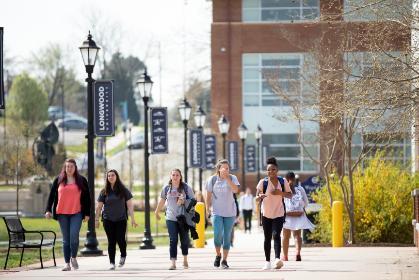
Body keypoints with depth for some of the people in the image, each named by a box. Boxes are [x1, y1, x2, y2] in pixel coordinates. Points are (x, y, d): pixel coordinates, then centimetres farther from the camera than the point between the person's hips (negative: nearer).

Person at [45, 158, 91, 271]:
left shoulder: (81, 180, 5)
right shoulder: (58, 180, 8)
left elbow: (86, 197, 7)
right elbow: (51, 195, 9)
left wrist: (87, 213, 3)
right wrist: (48, 210, -1)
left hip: (76, 213, -2)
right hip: (62, 214, 2)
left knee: (74, 236, -14)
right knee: (66, 239, 4)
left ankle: (73, 257, 10)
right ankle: (67, 263, 8)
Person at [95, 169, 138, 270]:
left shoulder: (123, 190, 1)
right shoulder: (104, 192, 4)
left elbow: (130, 205, 2)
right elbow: (99, 206, 7)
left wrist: (132, 218, -3)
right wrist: (96, 219, 4)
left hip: (121, 219, -1)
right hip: (108, 220, 1)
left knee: (120, 239, -6)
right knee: (111, 241, -1)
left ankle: (123, 256, 22)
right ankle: (112, 263, 4)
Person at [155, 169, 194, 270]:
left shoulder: (186, 187, -1)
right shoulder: (166, 188, 5)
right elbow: (162, 201, 19)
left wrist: (184, 201, -16)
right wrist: (157, 212, 28)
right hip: (171, 218, 0)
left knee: (184, 239, 9)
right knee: (173, 240, -6)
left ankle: (185, 260, 29)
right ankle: (173, 262, -8)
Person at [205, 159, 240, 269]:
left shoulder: (232, 178, -2)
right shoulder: (212, 179, -1)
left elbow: (236, 190, -20)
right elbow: (209, 195, 6)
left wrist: (227, 178, -23)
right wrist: (207, 208, 3)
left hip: (230, 212, 1)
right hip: (217, 212, -1)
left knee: (227, 236, 5)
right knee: (218, 234, -14)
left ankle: (224, 260, 14)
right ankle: (218, 255, 10)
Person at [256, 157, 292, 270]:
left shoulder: (283, 182, -1)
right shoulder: (263, 182, -5)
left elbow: (290, 195, 5)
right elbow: (257, 198, -5)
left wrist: (280, 193, -15)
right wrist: (260, 196, -30)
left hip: (279, 214, -1)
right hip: (266, 214, 1)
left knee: (276, 235, -17)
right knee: (267, 238, 7)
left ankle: (277, 259, -29)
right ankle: (267, 261, 15)